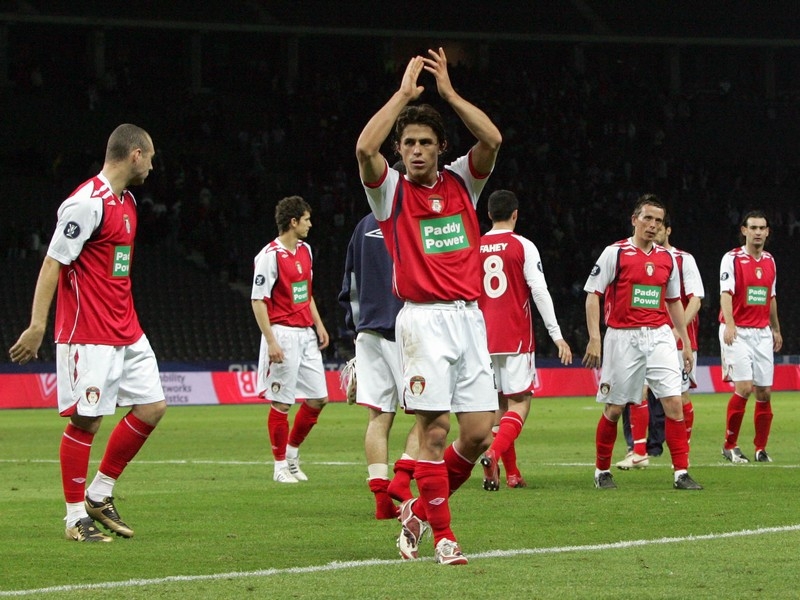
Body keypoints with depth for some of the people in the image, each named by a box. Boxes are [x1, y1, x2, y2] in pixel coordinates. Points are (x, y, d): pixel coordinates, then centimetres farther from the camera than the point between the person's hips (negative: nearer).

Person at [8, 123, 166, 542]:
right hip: (87, 335, -9)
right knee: (85, 421, -4)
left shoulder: (127, 202, 14)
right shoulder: (86, 203, -15)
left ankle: (99, 495, 17)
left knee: (151, 407, 6)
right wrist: (37, 325, -20)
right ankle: (76, 518, 5)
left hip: (126, 333, 9)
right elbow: (53, 263, -16)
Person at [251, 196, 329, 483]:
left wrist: (318, 324, 19)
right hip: (284, 334, -8)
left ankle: (292, 452, 23)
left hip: (306, 334, 8)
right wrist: (271, 341, -19)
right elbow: (258, 300, -14)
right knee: (281, 403, -3)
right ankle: (281, 466, 6)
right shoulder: (270, 255, -12)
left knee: (318, 398, 7)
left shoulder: (305, 250, 13)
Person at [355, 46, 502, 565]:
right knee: (434, 430, -9)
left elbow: (492, 140, -4)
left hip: (469, 317, 4)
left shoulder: (461, 183, 13)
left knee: (479, 433, -1)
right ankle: (443, 536, -2)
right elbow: (365, 148, -16)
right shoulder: (391, 191, 4)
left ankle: (420, 510, 19)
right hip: (424, 320, -4)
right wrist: (405, 91, -9)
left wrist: (448, 91, -2)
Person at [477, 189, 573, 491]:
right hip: (516, 338, -4)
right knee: (519, 402, -4)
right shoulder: (523, 246, -4)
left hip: (484, 339, 4)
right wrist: (557, 335, -8)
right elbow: (540, 292, -10)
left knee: (500, 403, 13)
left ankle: (512, 473, 11)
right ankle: (493, 453, -29)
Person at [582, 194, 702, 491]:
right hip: (623, 337, -3)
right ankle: (602, 471, 21)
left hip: (660, 335, 4)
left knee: (674, 402, -9)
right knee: (614, 408, 3)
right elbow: (592, 295, -5)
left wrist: (686, 342, 17)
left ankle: (681, 473, -7)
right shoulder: (615, 253, -4)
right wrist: (594, 339, -13)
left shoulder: (666, 258, 10)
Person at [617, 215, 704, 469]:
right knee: (639, 391, -11)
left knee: (680, 396, 2)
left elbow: (695, 300, -6)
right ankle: (638, 452, -10)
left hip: (679, 340, -2)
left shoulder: (684, 260, 1)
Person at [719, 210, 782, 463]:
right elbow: (725, 293, -17)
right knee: (744, 387, -15)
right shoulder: (732, 259, -6)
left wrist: (776, 329, 24)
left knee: (764, 392, 2)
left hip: (762, 333, 6)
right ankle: (730, 446, -3)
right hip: (738, 333, -6)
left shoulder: (770, 261, 12)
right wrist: (729, 324, -31)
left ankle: (761, 449, 10)